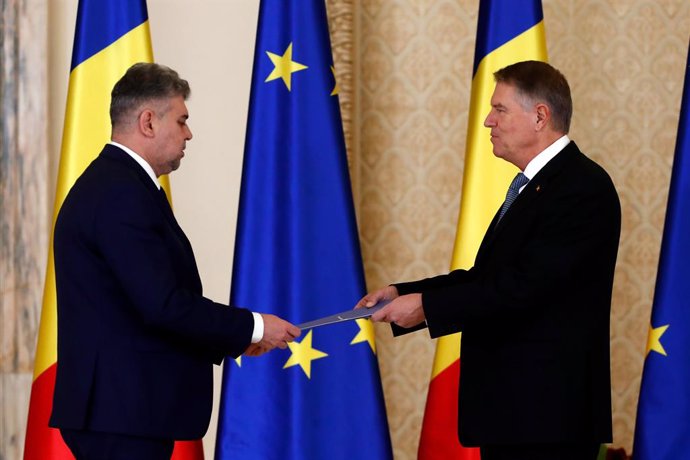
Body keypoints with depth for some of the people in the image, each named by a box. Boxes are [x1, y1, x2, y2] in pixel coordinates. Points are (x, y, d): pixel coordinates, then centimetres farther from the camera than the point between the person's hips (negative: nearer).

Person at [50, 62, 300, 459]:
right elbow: (162, 305, -22)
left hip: (116, 407, 11)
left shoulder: (107, 185, 17)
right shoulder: (122, 194, -16)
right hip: (124, 411, -10)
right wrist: (251, 326, -11)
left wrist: (233, 337, 14)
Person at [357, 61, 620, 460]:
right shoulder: (534, 186, 19)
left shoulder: (583, 187, -14)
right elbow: (488, 278, 16)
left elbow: (523, 287, -22)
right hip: (511, 406, 10)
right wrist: (403, 294, 5)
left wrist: (427, 306, -17)